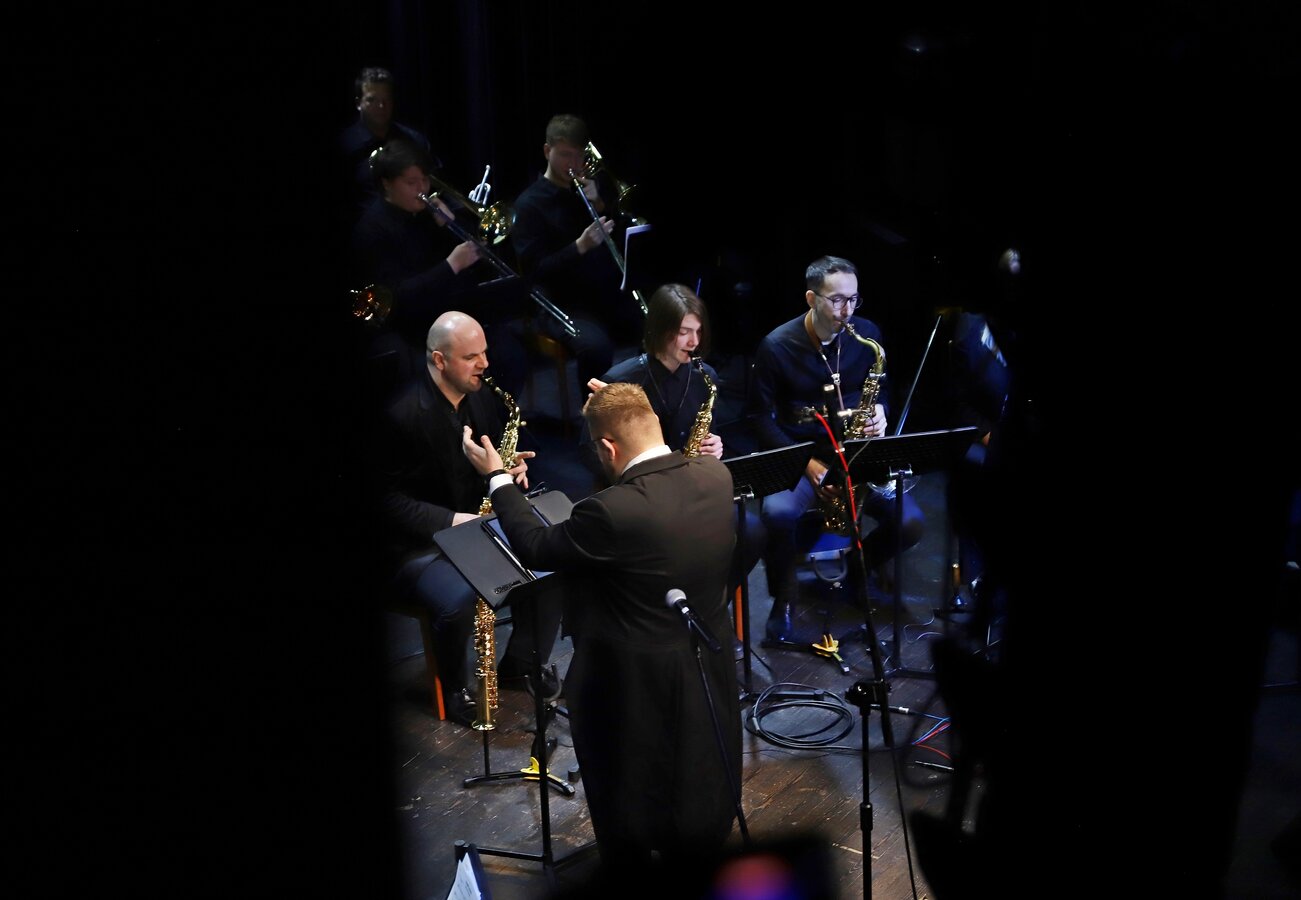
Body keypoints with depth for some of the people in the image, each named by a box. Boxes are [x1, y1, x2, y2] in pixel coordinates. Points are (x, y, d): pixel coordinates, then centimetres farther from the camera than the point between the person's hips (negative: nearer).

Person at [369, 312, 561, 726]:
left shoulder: (483, 397, 2)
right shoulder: (403, 415, -21)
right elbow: (388, 499, -19)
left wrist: (512, 467, -8)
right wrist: (452, 520, -26)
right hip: (420, 543, -7)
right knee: (459, 600, -33)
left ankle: (520, 663, 14)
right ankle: (455, 688, -1)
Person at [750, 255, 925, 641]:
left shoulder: (867, 334, -1)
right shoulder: (776, 346, -11)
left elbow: (883, 391, 13)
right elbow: (763, 418, -7)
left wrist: (879, 412, -11)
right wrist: (806, 462, -17)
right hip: (797, 455, -3)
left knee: (911, 522, -18)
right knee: (778, 514, -35)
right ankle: (784, 596, -5)